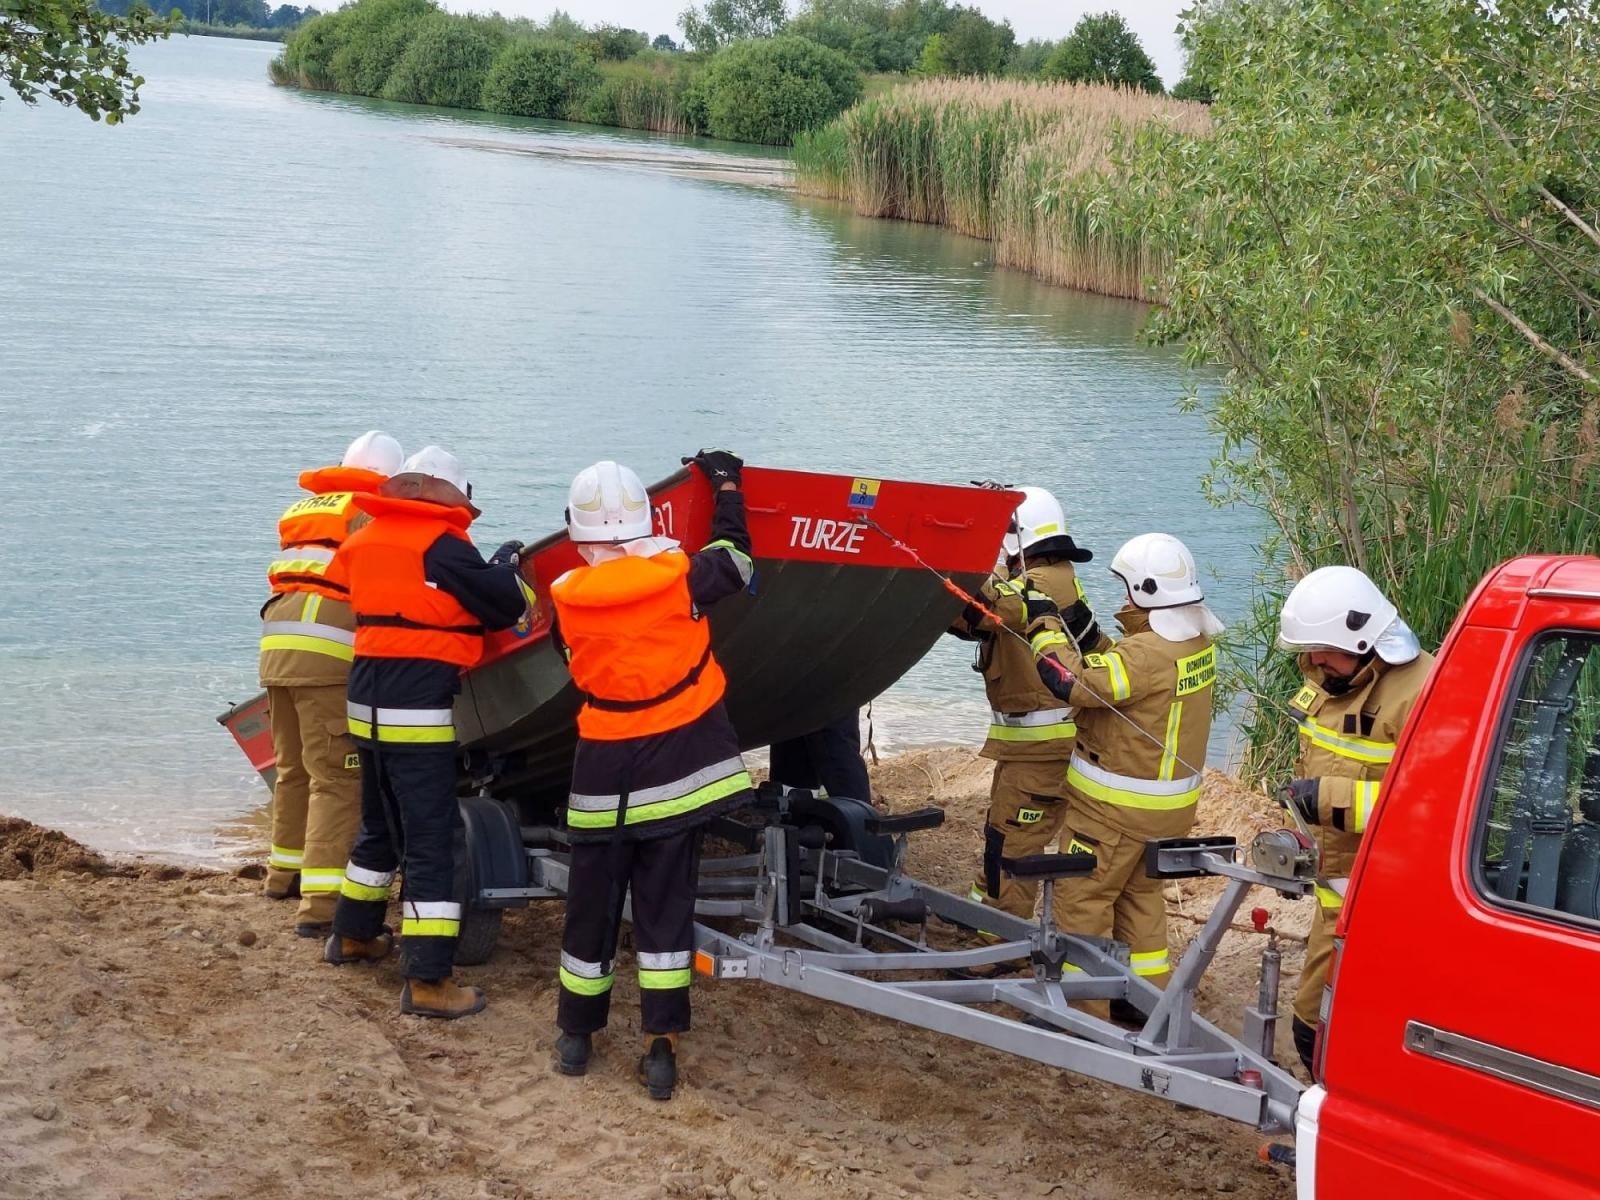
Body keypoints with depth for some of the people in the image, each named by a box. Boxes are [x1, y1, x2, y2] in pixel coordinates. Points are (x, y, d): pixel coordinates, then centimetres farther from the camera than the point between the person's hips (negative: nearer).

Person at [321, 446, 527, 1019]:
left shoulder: (363, 540, 11)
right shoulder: (442, 544, -10)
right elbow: (505, 608, -7)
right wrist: (506, 565, 14)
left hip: (367, 701, 8)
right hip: (418, 710, -8)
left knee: (379, 826, 25)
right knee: (431, 842, -5)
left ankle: (353, 935, 38)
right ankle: (427, 981, -7)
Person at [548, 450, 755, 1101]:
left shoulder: (567, 599, -6)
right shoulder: (679, 577, -11)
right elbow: (733, 558, 9)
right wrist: (725, 484, 23)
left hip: (604, 771, 1)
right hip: (678, 765, 0)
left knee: (592, 905, 13)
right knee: (666, 907, 5)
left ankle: (576, 1035, 25)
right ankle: (661, 1049, 4)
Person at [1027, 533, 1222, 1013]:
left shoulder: (1149, 654, -27)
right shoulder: (1197, 640, 3)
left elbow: (1070, 681, -30)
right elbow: (1113, 669, 13)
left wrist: (1044, 622, -19)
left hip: (1118, 806, -9)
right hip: (1170, 803, 9)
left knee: (1081, 897, 2)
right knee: (1140, 892, 22)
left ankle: (1081, 1005, 7)